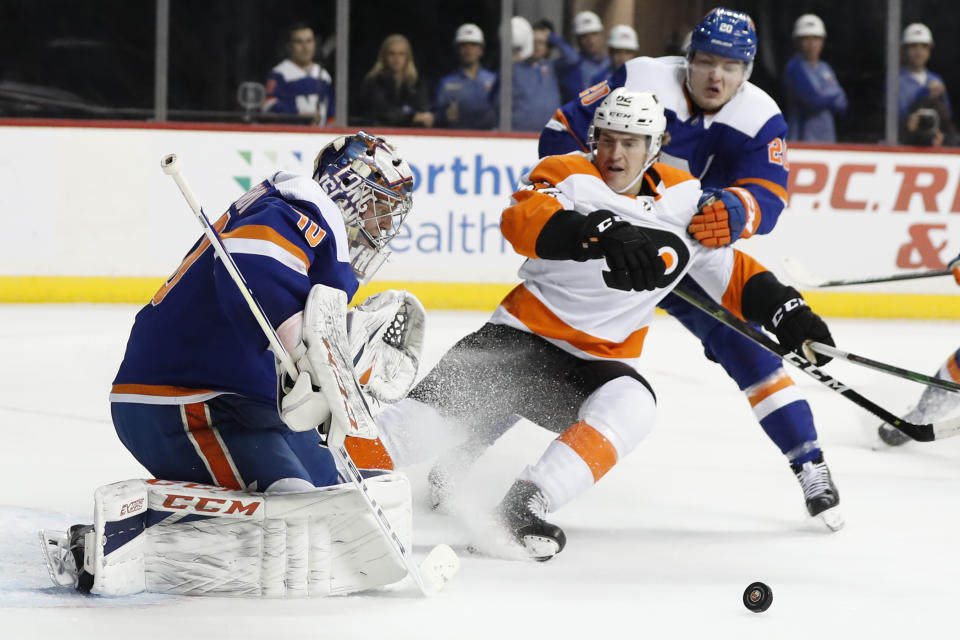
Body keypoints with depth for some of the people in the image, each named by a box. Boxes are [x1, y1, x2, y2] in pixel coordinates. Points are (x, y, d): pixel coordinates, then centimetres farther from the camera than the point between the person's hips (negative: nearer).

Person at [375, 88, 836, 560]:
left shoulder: (684, 200, 6)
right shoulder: (570, 176, -8)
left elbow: (731, 273, 16)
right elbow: (522, 220, -29)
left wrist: (786, 310, 0)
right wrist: (600, 233, -45)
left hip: (602, 360, 3)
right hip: (524, 336, -2)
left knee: (630, 407, -31)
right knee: (433, 403, -21)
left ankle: (525, 503, -33)